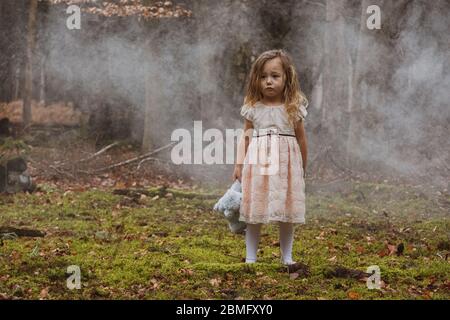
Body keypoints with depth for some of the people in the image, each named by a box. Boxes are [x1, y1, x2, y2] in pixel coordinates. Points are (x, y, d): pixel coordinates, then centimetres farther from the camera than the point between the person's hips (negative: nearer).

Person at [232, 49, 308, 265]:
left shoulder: (294, 108, -1)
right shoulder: (253, 108, 1)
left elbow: (301, 139, 7)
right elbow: (246, 137, 6)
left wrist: (303, 167, 12)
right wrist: (239, 165, 3)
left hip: (286, 165, 0)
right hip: (257, 164, 0)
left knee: (286, 214, 4)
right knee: (254, 214, 3)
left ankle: (287, 256, 17)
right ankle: (250, 257, 11)